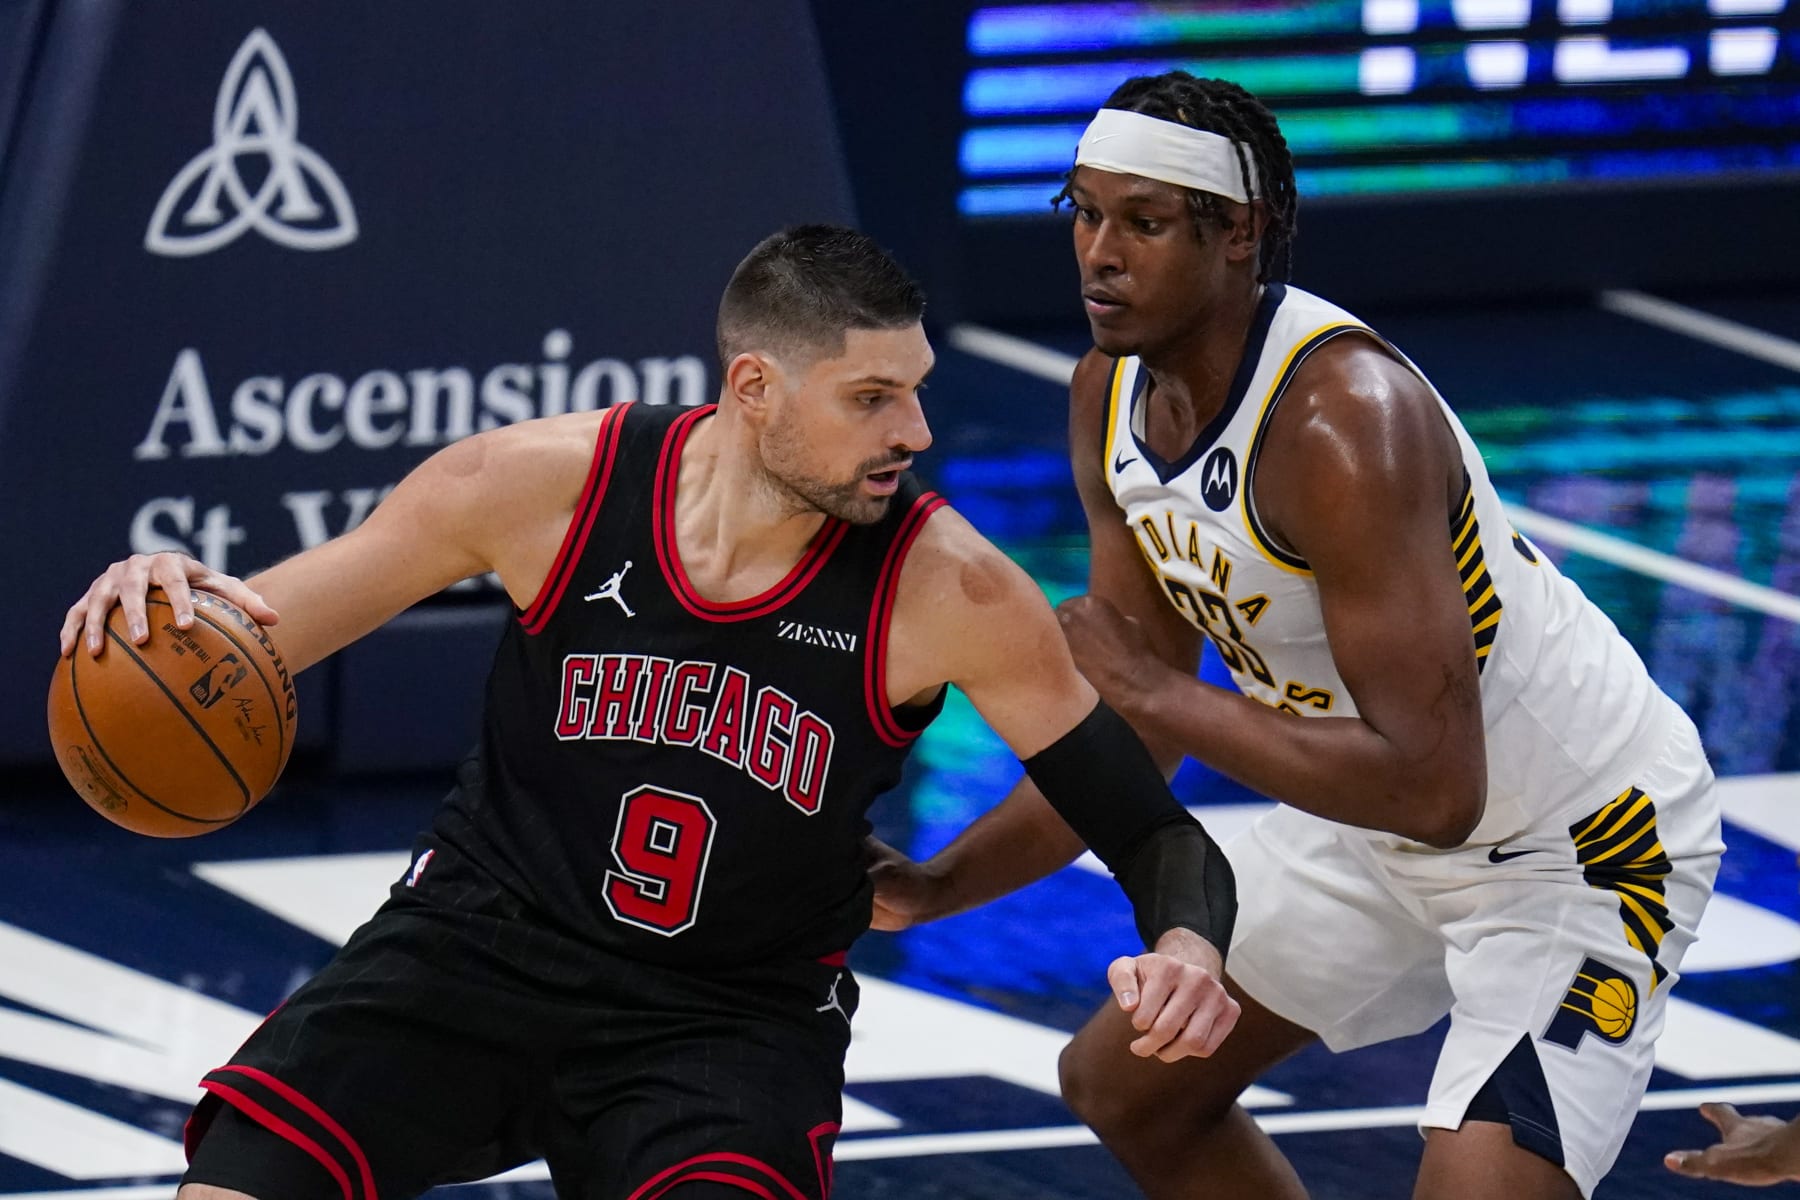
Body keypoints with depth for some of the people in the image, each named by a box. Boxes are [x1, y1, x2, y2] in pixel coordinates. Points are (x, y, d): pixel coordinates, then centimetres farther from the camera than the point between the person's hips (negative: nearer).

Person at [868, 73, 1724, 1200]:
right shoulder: (1112, 397, -6)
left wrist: (1158, 690, -30)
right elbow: (1134, 732, 4)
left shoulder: (1342, 417, -33)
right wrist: (937, 885, -7)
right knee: (1124, 1084, 19)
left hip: (1585, 848, -9)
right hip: (1385, 816, 9)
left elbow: (1433, 790, -36)